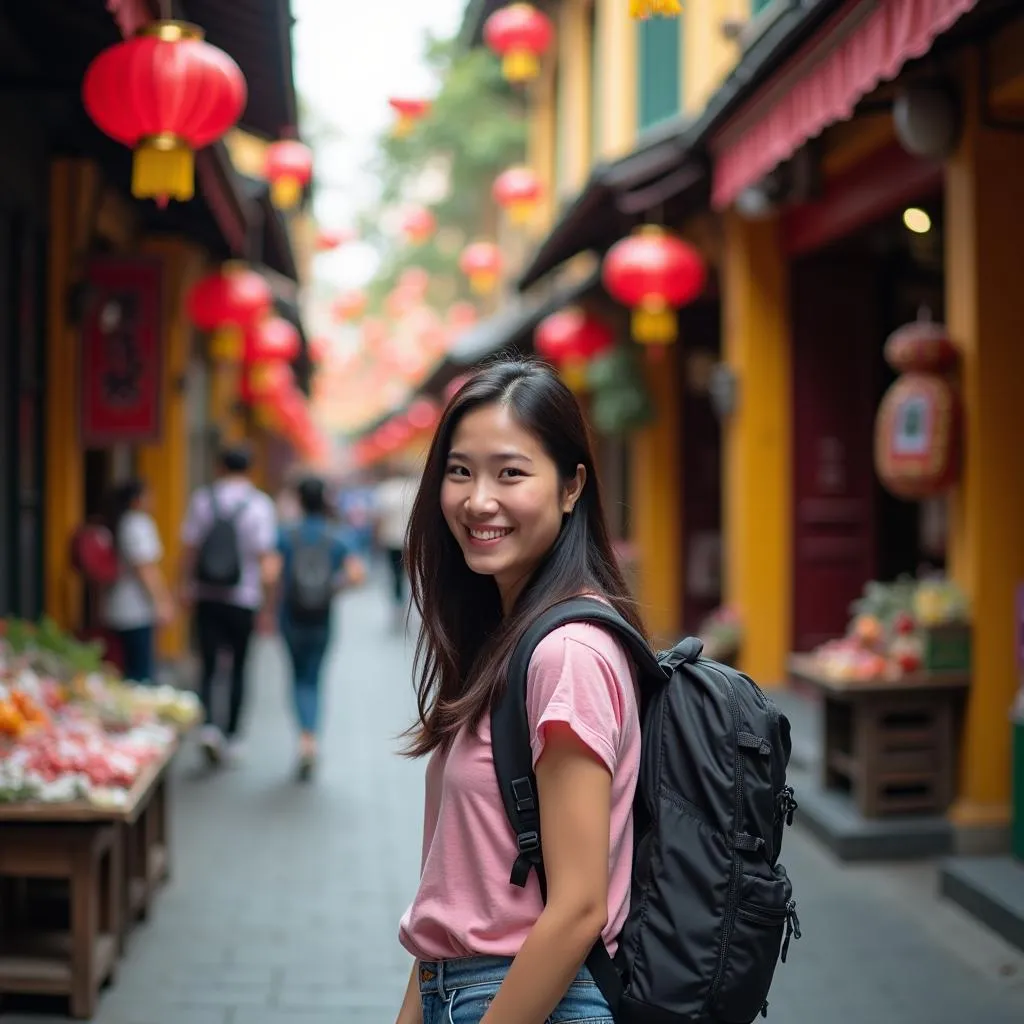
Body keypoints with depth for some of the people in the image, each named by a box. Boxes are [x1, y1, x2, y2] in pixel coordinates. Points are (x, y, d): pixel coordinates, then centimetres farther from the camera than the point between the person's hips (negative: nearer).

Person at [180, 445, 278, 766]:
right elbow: (266, 554, -11)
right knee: (238, 667, 11)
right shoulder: (260, 504, -6)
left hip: (207, 596, 1)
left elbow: (189, 548, 1)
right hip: (244, 598, -1)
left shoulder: (202, 499, 0)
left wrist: (185, 585, 12)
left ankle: (209, 725, -16)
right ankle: (231, 736, 15)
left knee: (207, 666, 5)